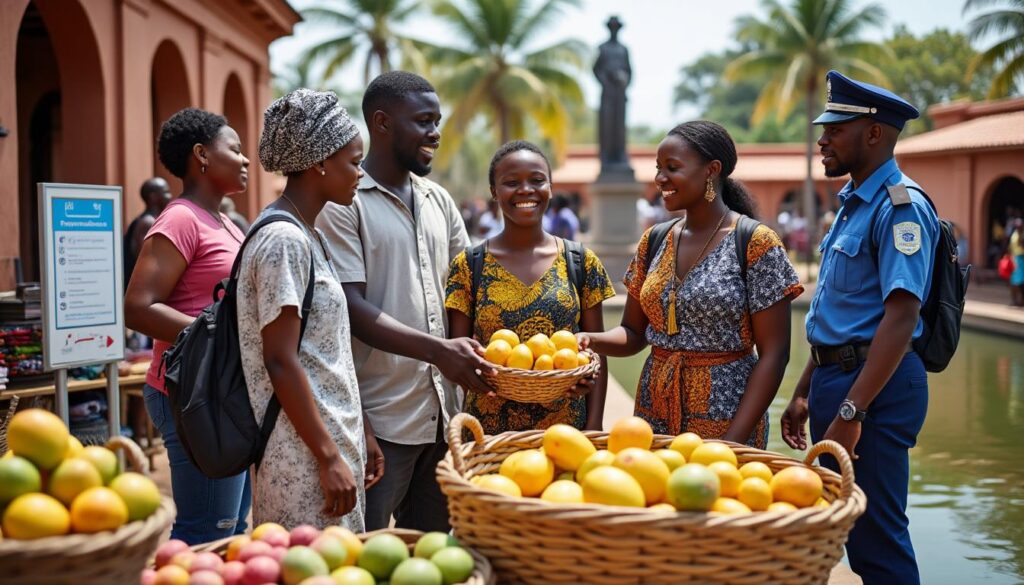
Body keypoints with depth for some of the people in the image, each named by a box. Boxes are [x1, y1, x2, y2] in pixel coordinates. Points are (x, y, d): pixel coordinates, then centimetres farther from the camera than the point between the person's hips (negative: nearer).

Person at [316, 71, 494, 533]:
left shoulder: (438, 200, 13)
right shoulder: (343, 203, -8)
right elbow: (351, 309, -16)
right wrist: (438, 350, -25)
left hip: (442, 416, 7)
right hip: (380, 421, -7)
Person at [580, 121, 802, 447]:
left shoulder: (756, 244, -11)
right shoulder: (654, 242, 5)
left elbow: (773, 355, -13)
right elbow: (633, 333, 10)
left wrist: (734, 440, -18)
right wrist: (592, 340, -11)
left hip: (725, 416, -5)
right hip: (654, 413, 5)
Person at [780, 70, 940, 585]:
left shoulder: (899, 206, -15)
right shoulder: (852, 204, 15)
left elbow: (901, 317, -24)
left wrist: (851, 412, -26)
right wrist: (805, 394, 19)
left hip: (875, 388, -10)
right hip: (835, 378, 10)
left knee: (876, 542, -4)